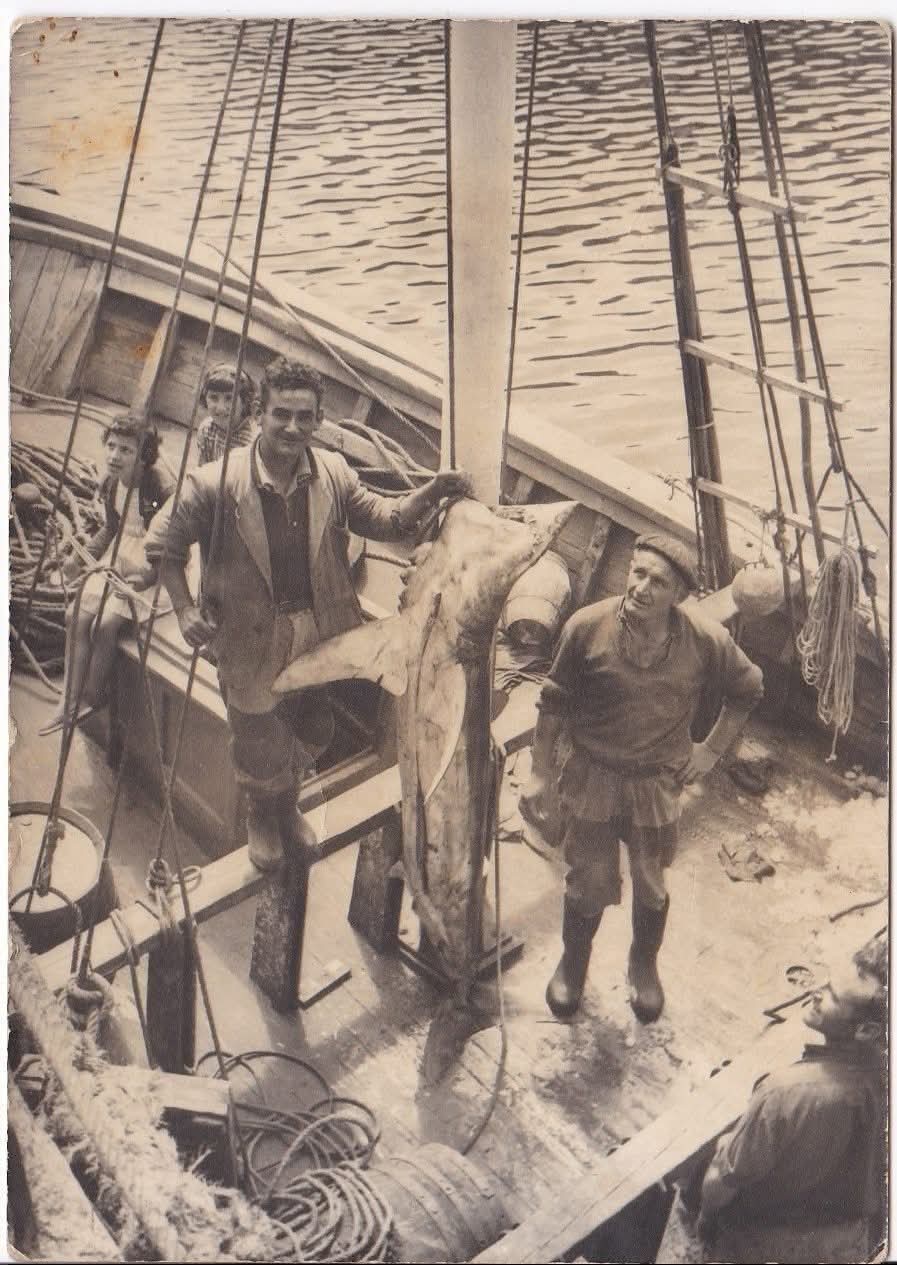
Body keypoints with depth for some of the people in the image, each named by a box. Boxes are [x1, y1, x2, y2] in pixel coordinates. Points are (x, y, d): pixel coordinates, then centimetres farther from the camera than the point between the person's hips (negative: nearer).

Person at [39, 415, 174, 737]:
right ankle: (69, 703, -3)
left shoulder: (161, 489, -23)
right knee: (76, 616, -10)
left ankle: (89, 700, -1)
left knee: (105, 623, -22)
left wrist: (145, 579, -28)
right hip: (117, 558, 7)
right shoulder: (109, 482, 0)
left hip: (151, 567, -7)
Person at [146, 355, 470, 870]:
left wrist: (432, 492, -15)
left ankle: (287, 807, 57)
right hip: (253, 638, -4)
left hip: (320, 633, 4)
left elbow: (383, 519, 2)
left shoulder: (333, 473, -10)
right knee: (260, 745, 15)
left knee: (312, 734, 25)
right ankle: (263, 816, 50)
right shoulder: (217, 484, -22)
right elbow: (165, 542, -9)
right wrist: (185, 610, -14)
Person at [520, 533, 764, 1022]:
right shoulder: (586, 626, -20)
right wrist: (541, 775, -4)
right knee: (588, 883, 13)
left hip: (658, 780, 1)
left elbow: (748, 689, 4)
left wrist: (712, 748, 3)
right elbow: (554, 702, -7)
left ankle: (644, 964, 47)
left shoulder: (707, 641, -17)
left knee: (650, 884, 17)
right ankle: (573, 960, 43)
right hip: (589, 775, -1)